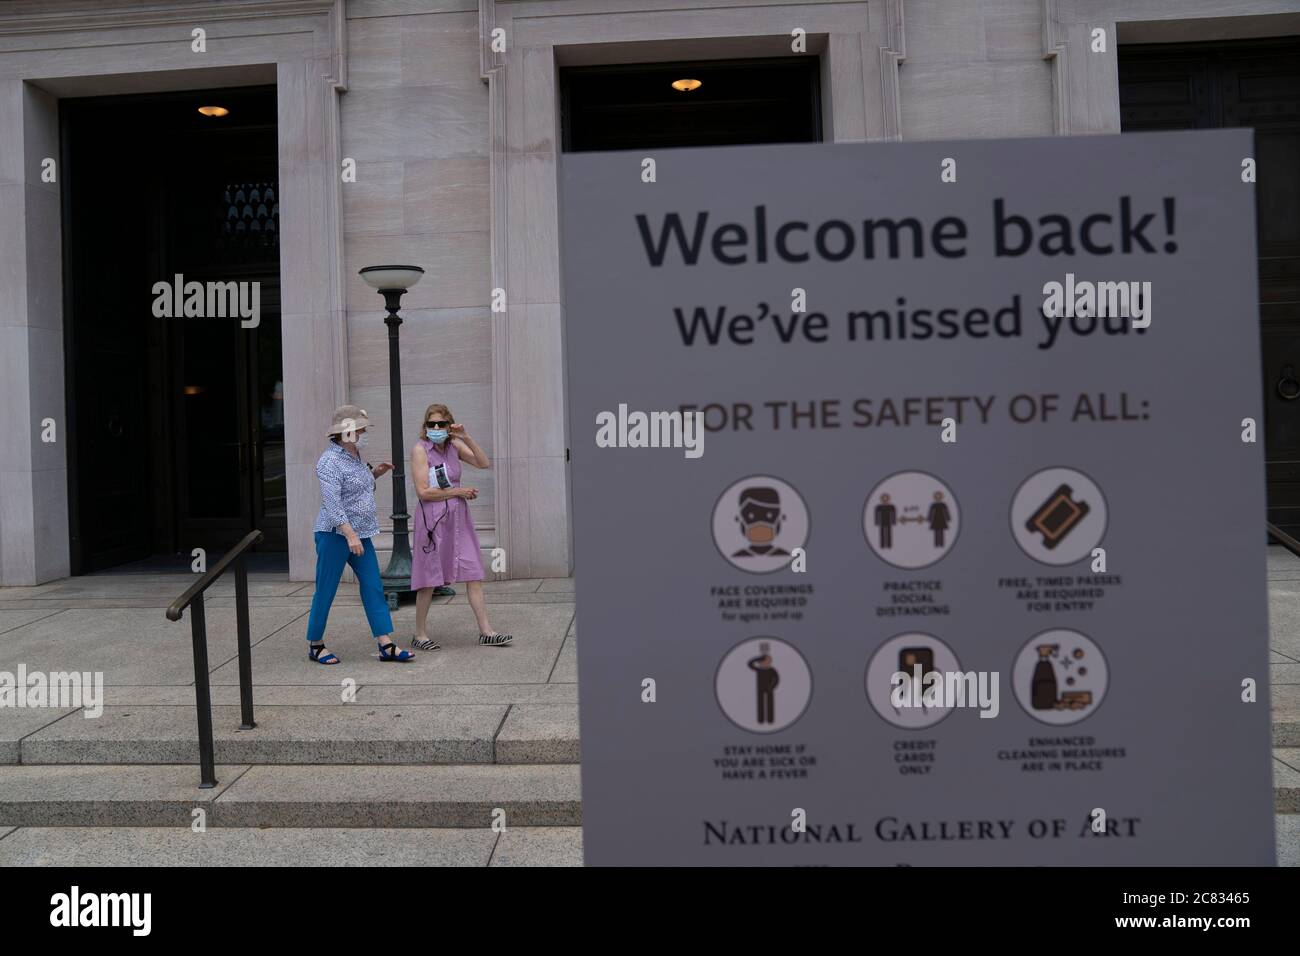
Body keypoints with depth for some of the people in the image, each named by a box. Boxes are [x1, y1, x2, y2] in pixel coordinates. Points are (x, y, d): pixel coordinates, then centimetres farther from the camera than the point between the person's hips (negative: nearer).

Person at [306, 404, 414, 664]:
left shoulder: (355, 456, 12)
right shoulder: (330, 462, -16)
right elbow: (332, 503, -24)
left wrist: (375, 473, 11)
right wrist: (350, 535, -29)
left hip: (360, 534, 9)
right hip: (335, 534, -8)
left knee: (374, 588, 2)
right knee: (325, 591, 3)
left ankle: (387, 646, 2)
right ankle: (315, 645, 18)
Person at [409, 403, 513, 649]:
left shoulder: (454, 445, 8)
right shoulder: (420, 449, -8)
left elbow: (484, 464, -2)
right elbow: (423, 491, -15)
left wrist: (466, 437, -12)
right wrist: (459, 492, -9)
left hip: (458, 518, 5)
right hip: (432, 519, -5)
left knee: (474, 575, 2)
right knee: (428, 580, 4)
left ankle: (486, 631, 5)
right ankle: (420, 634, 18)